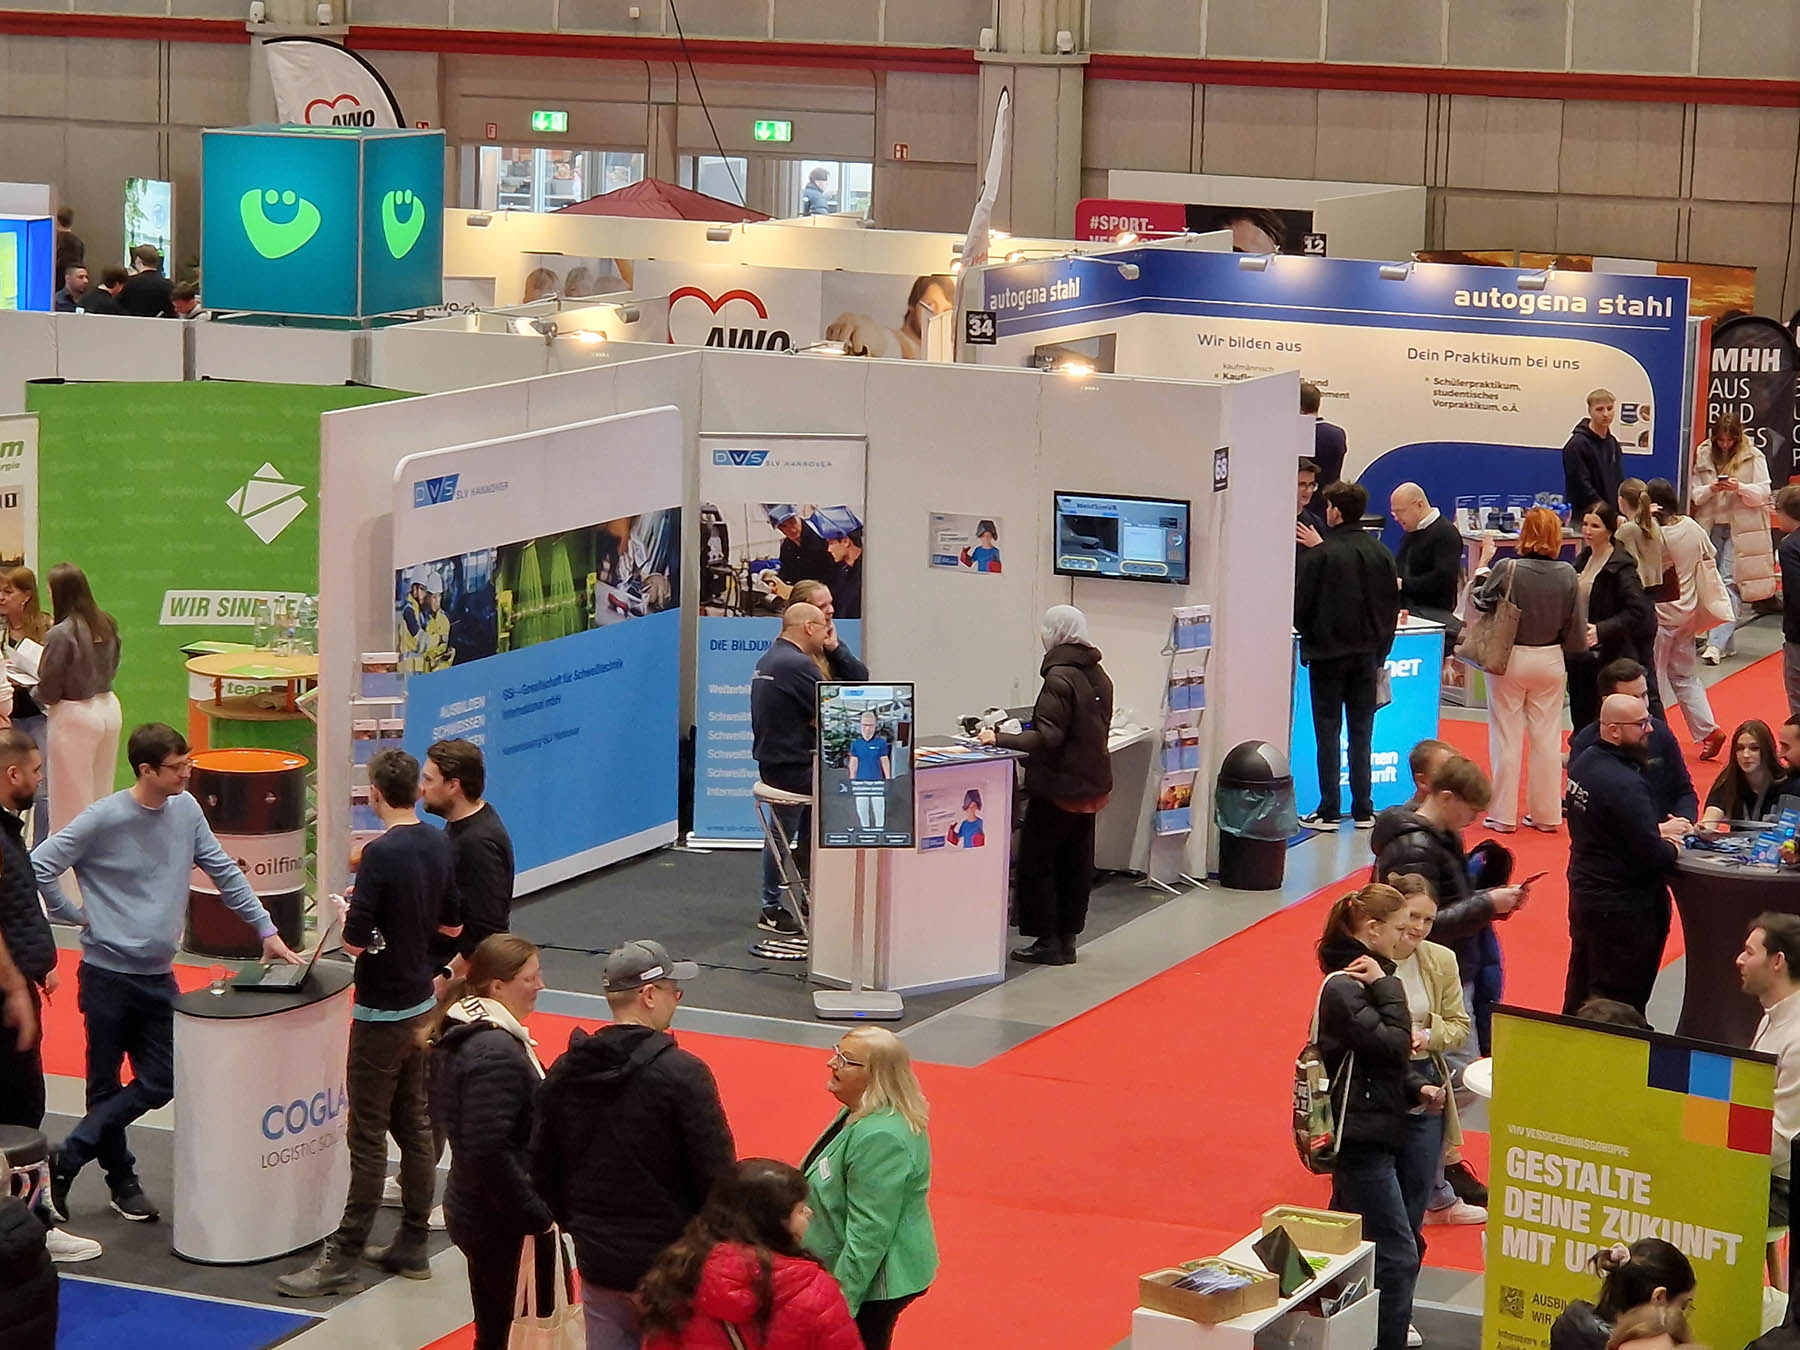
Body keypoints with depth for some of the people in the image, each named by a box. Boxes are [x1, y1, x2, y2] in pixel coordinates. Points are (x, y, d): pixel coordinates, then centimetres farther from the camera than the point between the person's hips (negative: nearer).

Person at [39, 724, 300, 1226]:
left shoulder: (186, 810, 2)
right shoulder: (105, 819, -14)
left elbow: (223, 871, 8)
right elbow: (40, 865, -12)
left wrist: (265, 929, 5)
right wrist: (77, 916, -8)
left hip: (158, 976, 5)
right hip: (107, 973, -5)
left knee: (159, 1082, 2)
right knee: (106, 1085, 4)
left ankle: (67, 1159, 12)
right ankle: (122, 1181, 18)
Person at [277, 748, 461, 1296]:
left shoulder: (381, 854, -21)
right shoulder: (438, 845, 3)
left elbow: (355, 941, -21)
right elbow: (452, 925, 13)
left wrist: (344, 912, -2)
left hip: (381, 1014, -8)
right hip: (422, 1004, 8)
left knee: (369, 1136, -4)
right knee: (414, 1124, 14)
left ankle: (344, 1259, 1)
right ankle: (412, 1244, 21)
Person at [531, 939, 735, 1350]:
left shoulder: (564, 1074, 0)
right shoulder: (682, 1074, -17)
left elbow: (542, 1168, 8)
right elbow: (717, 1174, -16)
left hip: (598, 1259, 5)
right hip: (673, 1263, -5)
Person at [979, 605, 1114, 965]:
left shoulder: (1059, 678, -18)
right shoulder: (1099, 676, 8)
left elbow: (1048, 737, -22)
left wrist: (1000, 739, -18)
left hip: (1058, 786, -8)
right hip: (1092, 783, 8)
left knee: (1036, 861, 1)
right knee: (1076, 863, 12)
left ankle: (1047, 941, 2)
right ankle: (1067, 938, 17)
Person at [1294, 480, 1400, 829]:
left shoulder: (1320, 555, -14)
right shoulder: (1381, 554, 1)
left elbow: (1301, 607, -9)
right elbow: (1392, 606, 6)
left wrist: (1309, 639, 10)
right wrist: (1378, 649, 14)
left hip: (1327, 655, -4)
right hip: (1367, 654, 4)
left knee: (1328, 732, 2)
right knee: (1362, 732, 9)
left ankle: (1329, 811, 2)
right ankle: (1363, 810, 11)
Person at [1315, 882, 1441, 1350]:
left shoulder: (1365, 978, 13)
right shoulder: (1344, 986, -17)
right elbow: (1392, 1046, -22)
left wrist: (1417, 1088, 3)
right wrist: (1387, 988, -17)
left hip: (1373, 1129, 10)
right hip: (1359, 1135, -10)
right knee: (1397, 1256, -11)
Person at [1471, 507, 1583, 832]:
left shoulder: (1507, 570, -18)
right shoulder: (1566, 574, -9)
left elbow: (1482, 601, -3)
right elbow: (1575, 626, -1)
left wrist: (1484, 564, 8)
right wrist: (1575, 650, 18)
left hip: (1510, 660, -2)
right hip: (1550, 661, 2)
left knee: (1507, 738, 7)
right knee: (1547, 738, 11)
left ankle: (1503, 814, 11)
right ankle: (1547, 814, 17)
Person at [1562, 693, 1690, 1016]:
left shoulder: (1584, 762, 3)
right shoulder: (1624, 784, -25)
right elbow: (1652, 856, -24)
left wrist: (1657, 830, 6)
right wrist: (1671, 847, -3)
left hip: (1584, 894, 9)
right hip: (1622, 909, -9)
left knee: (1579, 997, 19)